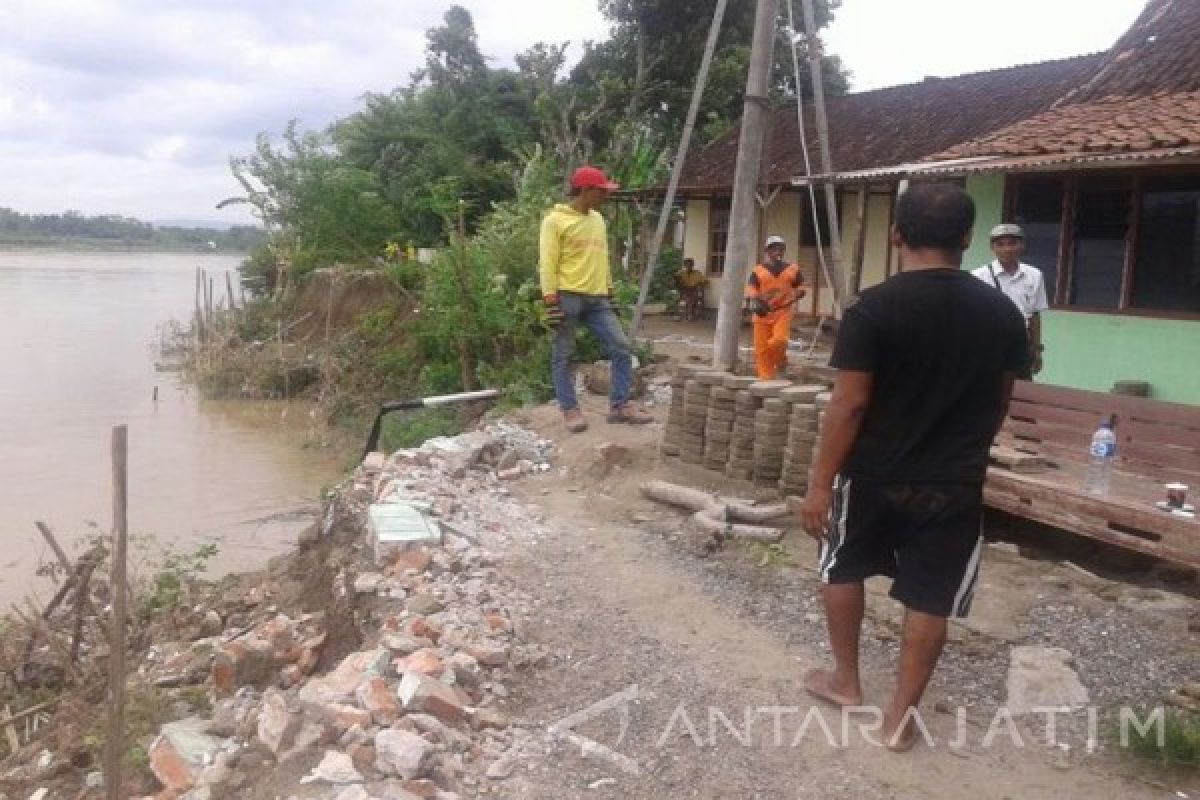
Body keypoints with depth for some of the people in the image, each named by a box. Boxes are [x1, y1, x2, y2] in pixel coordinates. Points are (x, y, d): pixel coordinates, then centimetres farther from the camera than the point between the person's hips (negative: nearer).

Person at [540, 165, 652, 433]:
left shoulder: (598, 219, 16)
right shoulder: (555, 220, -6)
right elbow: (548, 264, -9)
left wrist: (609, 292, 20)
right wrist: (551, 300, -15)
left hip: (597, 298, 7)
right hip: (568, 297, -6)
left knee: (621, 348, 0)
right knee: (563, 355, 1)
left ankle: (620, 406, 7)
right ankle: (570, 410, 9)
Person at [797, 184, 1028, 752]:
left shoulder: (874, 308, -15)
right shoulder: (1002, 313, -1)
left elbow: (849, 403, -17)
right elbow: (999, 404, 9)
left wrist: (820, 482, -10)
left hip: (873, 474, -2)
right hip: (955, 483, 3)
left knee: (843, 568, 21)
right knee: (930, 599, 12)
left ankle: (845, 681, 32)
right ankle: (901, 715, 20)